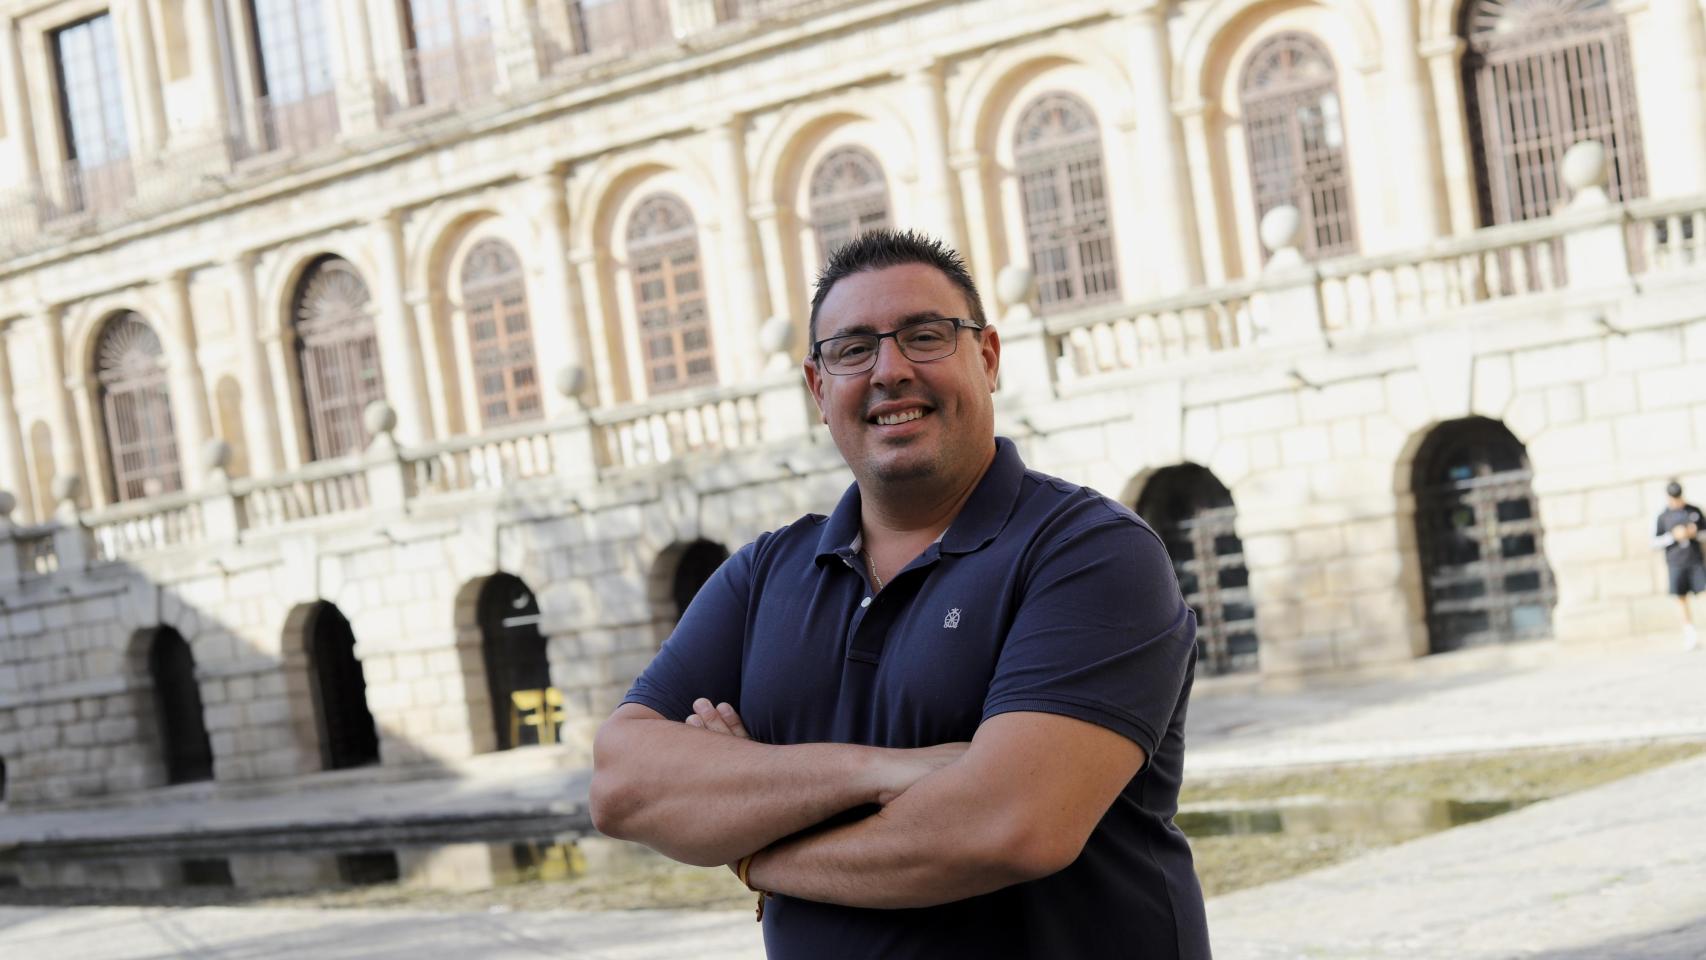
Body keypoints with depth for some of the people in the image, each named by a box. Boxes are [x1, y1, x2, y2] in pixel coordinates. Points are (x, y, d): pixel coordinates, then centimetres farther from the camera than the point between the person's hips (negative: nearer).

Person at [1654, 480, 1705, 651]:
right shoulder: (1663, 516, 3)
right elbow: (1656, 542, 3)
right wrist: (1674, 536, -11)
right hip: (1676, 564, -1)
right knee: (1682, 600, 2)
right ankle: (1690, 635, 12)